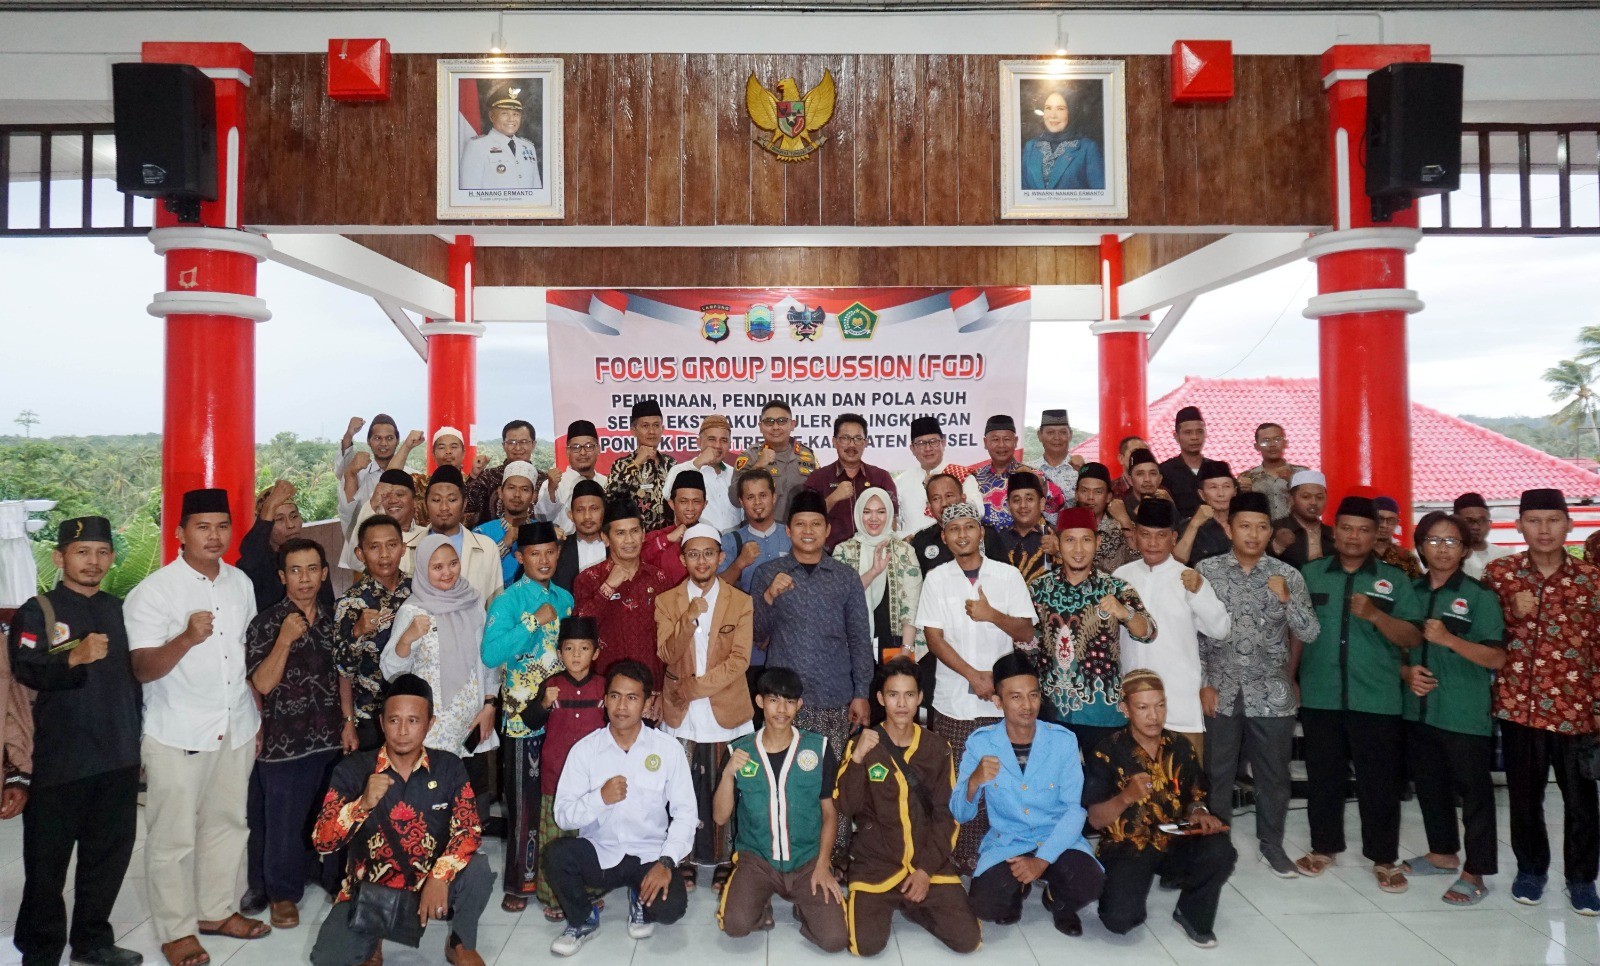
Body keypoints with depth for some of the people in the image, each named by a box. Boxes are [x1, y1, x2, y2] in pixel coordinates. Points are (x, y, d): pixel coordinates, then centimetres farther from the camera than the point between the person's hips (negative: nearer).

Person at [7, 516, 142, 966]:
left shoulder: (120, 611, 12)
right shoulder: (36, 612, -3)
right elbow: (27, 671, -18)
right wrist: (75, 658, -37)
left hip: (119, 759, 5)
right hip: (59, 760, -5)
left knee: (110, 852, 12)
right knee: (48, 860, 5)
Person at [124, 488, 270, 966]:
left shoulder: (241, 583, 6)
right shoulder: (153, 592, -11)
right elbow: (143, 670, -17)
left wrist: (259, 719, 14)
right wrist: (186, 639, -35)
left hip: (236, 730, 5)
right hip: (178, 736, -5)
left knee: (226, 824, 16)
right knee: (173, 838, 6)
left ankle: (216, 910, 33)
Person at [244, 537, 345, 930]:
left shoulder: (333, 621, 6)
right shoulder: (266, 624, -7)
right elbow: (262, 683, -14)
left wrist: (348, 725, 9)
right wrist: (285, 640, -26)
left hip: (331, 737, 4)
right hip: (285, 742, -4)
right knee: (284, 821, 5)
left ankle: (334, 877, 32)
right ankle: (282, 893, 22)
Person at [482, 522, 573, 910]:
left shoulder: (565, 598, 9)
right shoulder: (507, 601, -7)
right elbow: (490, 654, -21)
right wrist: (535, 621, -22)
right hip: (524, 715, -5)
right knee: (525, 802, 3)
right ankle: (519, 882, 18)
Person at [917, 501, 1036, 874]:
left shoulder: (1008, 575, 5)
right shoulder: (936, 579, 4)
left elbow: (1026, 633, 4)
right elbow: (934, 638, -1)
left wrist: (992, 614, -14)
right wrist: (975, 676, -9)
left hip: (1001, 697, 0)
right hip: (952, 700, 0)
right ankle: (961, 857, 13)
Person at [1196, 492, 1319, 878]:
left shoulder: (1288, 576, -1)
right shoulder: (1207, 570, -3)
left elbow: (1309, 633, -4)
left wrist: (1285, 599, -20)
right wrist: (1203, 683, -5)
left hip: (1272, 693, 1)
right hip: (1220, 691, 0)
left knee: (1273, 774, 11)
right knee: (1217, 773, 11)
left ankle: (1272, 844, 29)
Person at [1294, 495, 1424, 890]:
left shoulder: (1394, 580, 2)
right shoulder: (1310, 574, 6)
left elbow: (1413, 638, -4)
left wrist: (1374, 614, -20)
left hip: (1377, 699, -1)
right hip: (1319, 696, 1)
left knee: (1379, 780, 5)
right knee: (1323, 776, 11)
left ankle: (1384, 858, 19)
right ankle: (1324, 846, 26)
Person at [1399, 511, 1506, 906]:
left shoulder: (1480, 596, -7)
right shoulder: (1410, 593, 7)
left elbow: (1497, 658, -13)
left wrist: (1449, 639, -26)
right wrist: (1407, 672, -5)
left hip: (1466, 715, -5)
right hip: (1419, 709, 5)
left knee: (1473, 791, 4)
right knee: (1429, 785, 17)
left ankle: (1474, 873, 14)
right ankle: (1443, 853, 35)